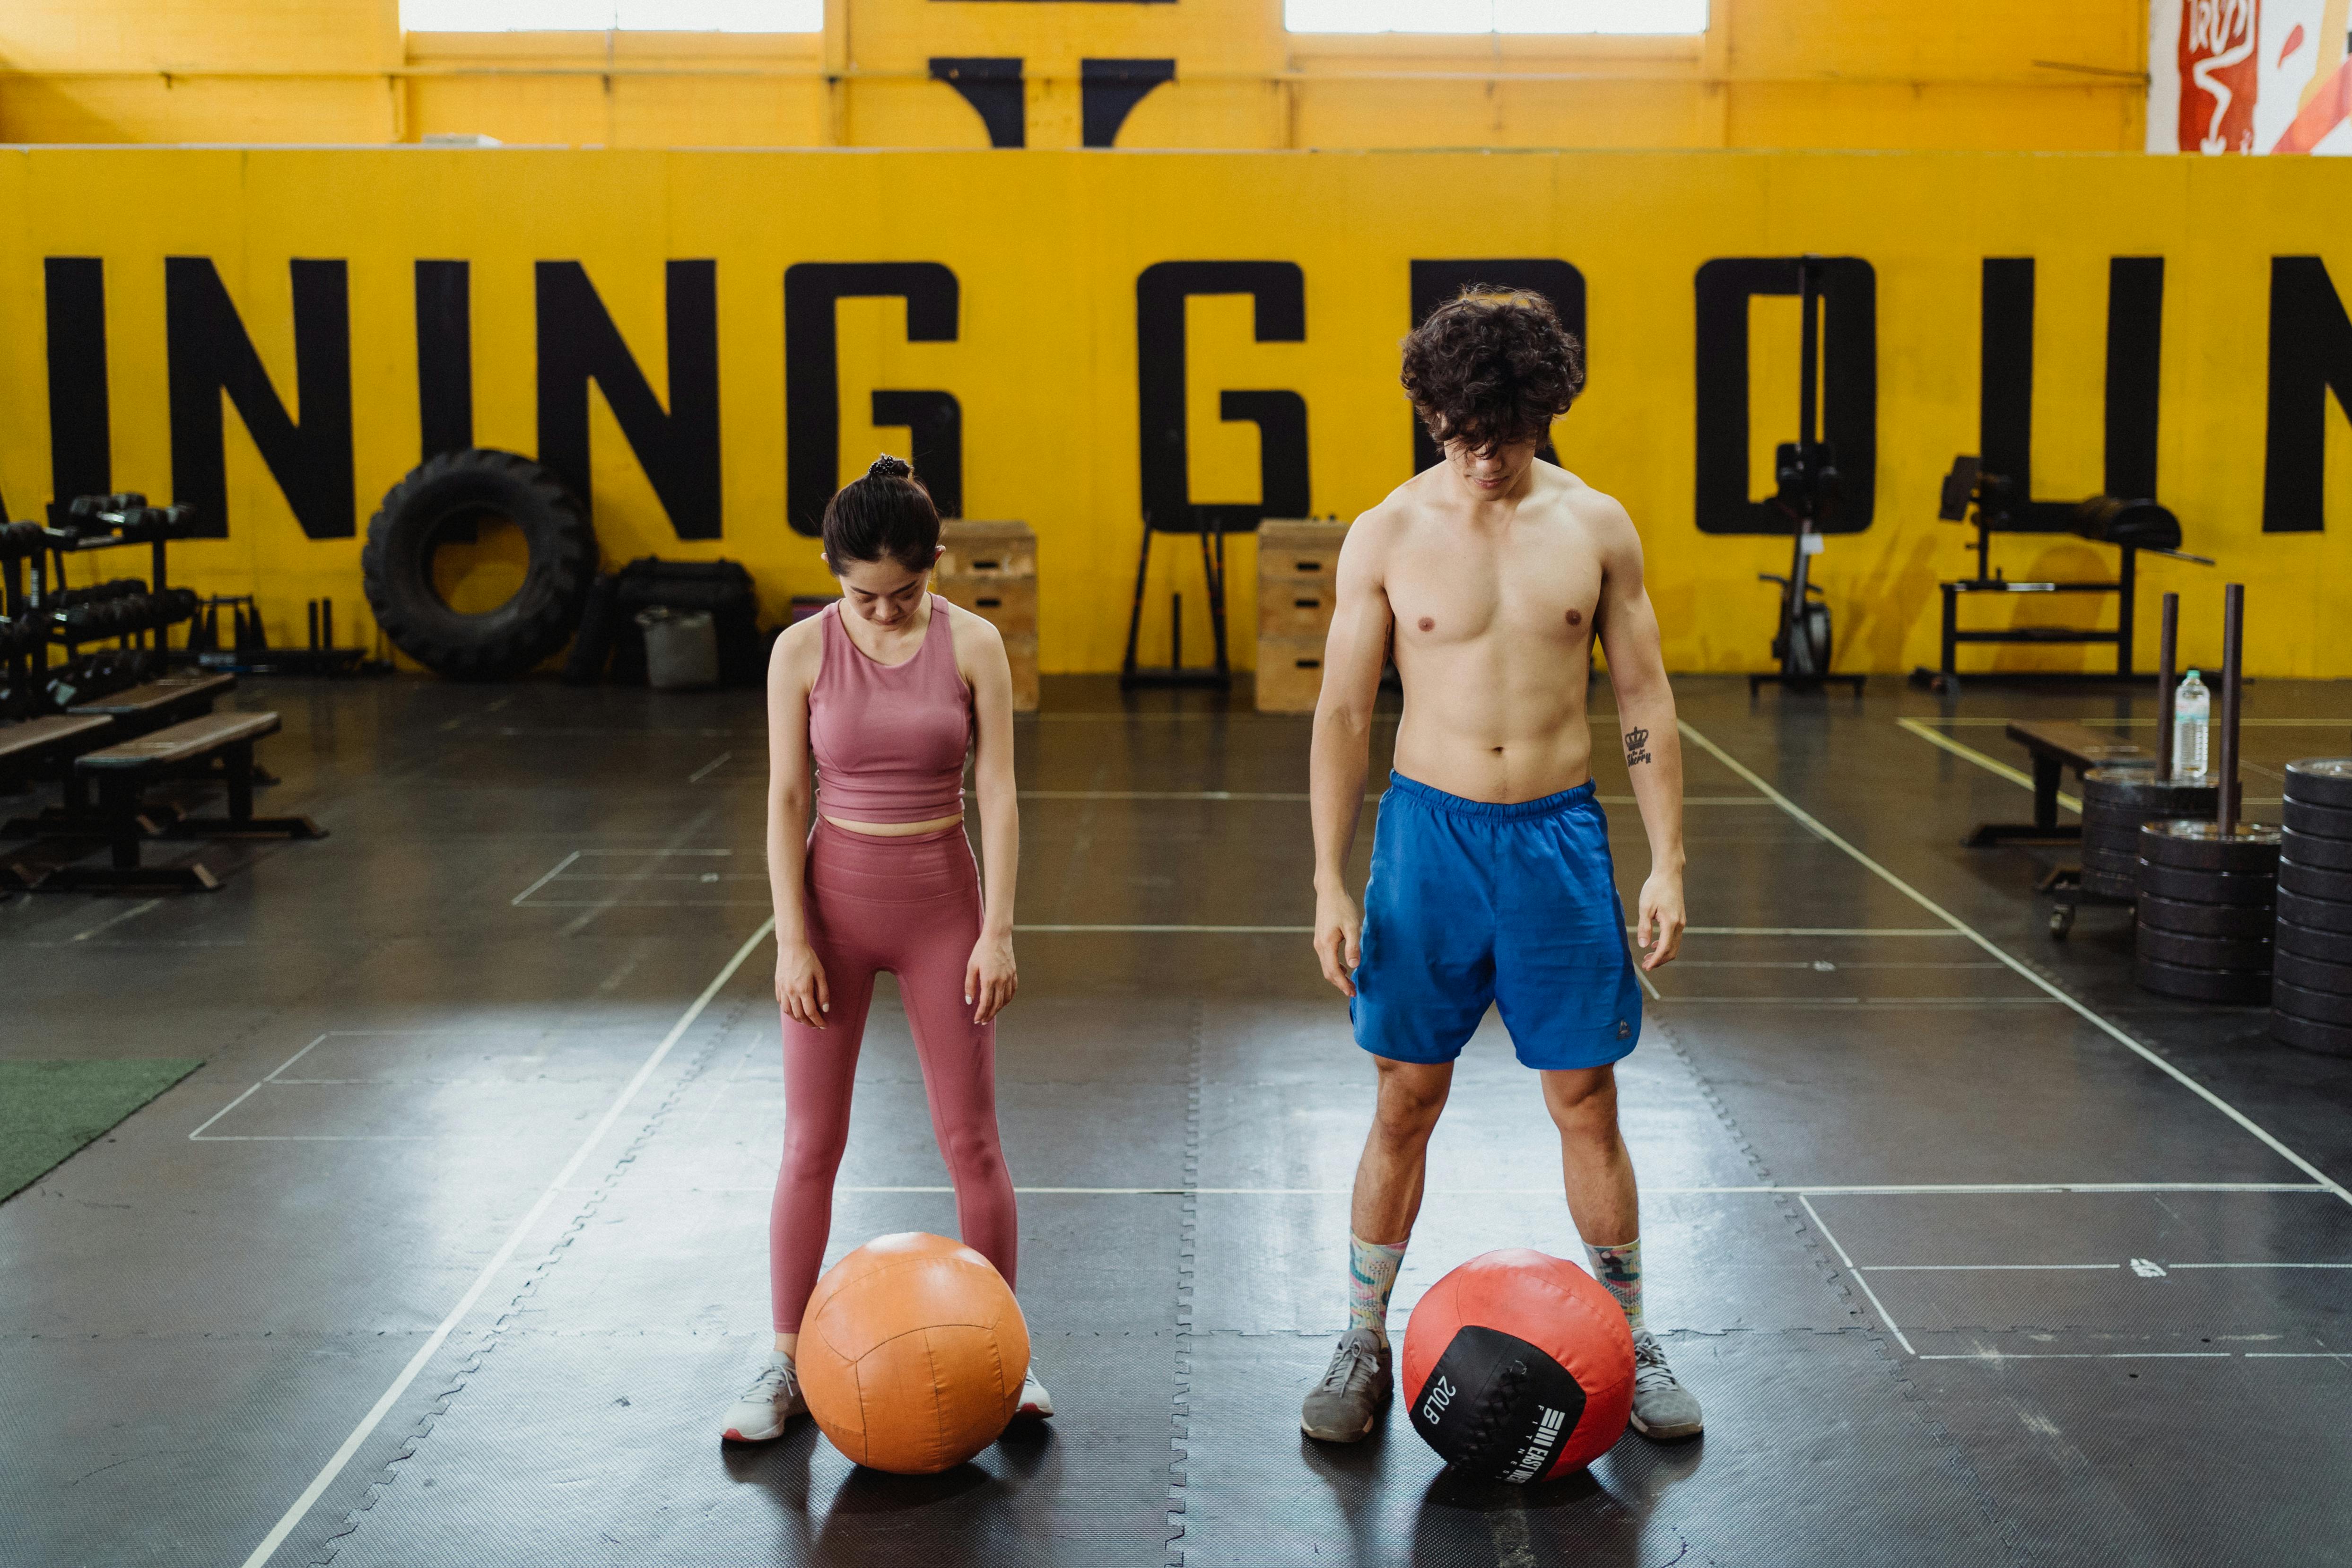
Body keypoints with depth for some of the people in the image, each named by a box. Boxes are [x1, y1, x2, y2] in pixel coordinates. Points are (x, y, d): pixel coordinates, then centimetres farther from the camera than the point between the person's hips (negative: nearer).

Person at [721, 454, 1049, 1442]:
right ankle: (787, 1368, 15)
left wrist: (997, 931, -10)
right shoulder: (803, 650, -6)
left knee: (971, 1138, 4)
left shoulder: (972, 646, -6)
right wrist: (793, 940, -9)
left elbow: (997, 794, -6)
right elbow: (787, 800, -4)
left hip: (941, 899, 0)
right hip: (834, 897, 0)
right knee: (810, 1144, 4)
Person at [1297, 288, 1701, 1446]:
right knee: (1405, 1103, 6)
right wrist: (1330, 884, -4)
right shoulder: (1386, 536, -3)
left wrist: (1668, 861, -1)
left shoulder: (1596, 528, 0)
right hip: (1429, 830, -1)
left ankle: (1632, 1346, 23)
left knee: (1587, 1100, 7)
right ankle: (1362, 1346, 21)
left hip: (1559, 833, 1)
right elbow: (1343, 714, 0)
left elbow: (1643, 699, 4)